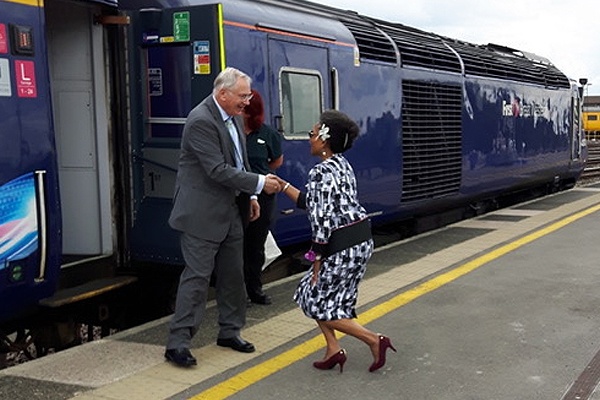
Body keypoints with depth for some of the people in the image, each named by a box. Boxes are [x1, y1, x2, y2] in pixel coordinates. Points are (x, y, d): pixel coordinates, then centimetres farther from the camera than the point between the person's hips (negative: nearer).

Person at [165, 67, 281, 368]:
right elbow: (218, 171, -24)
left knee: (232, 274, 14)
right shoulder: (201, 121, -20)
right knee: (197, 276, -6)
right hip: (202, 214, -9)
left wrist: (248, 196, 15)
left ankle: (229, 332, 27)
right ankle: (178, 343, 2)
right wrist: (259, 183, -20)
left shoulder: (231, 116, 9)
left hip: (230, 211, 9)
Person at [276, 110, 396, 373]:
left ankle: (374, 340, 3)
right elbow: (311, 202, 15)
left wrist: (316, 260, -14)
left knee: (316, 301, 5)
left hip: (342, 247, -9)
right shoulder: (342, 164, 11)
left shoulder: (321, 172, -18)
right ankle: (334, 350, 21)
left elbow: (322, 218, -20)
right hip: (362, 241, 10)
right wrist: (282, 185, 18)